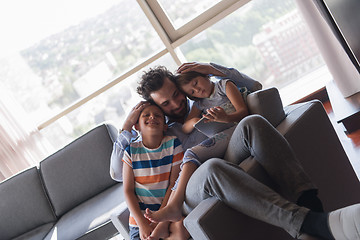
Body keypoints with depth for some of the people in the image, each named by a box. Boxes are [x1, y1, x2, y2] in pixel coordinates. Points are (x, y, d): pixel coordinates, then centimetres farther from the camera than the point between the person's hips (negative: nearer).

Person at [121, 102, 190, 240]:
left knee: (182, 229, -29)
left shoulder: (172, 144, -1)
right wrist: (142, 224, -12)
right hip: (140, 215, 0)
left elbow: (174, 184, -5)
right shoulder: (131, 151, 1)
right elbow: (128, 191, -1)